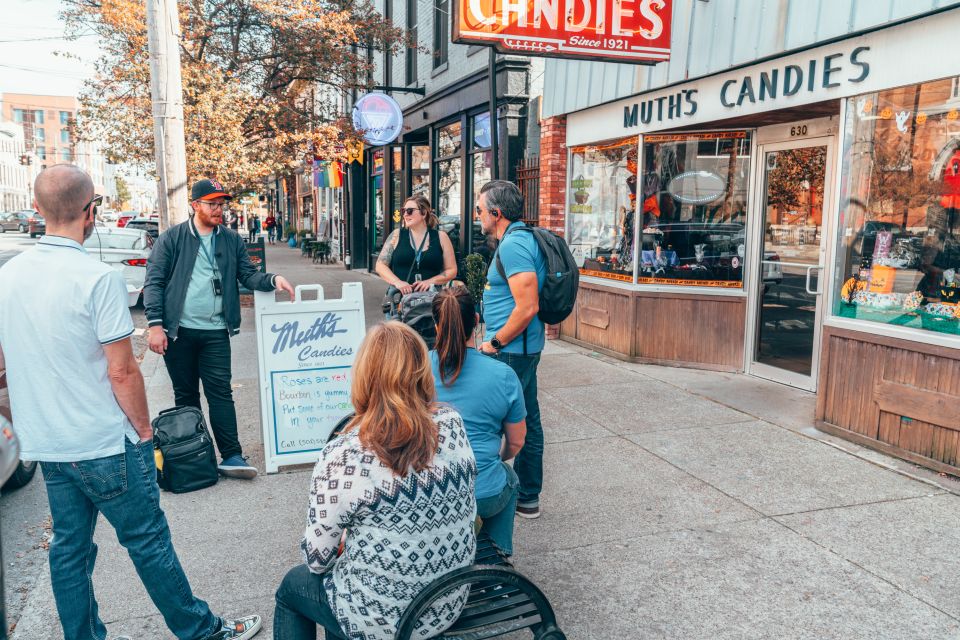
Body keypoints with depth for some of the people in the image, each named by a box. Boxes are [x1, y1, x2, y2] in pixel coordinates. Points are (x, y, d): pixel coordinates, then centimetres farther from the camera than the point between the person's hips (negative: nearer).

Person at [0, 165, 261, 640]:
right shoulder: (99, 278, -20)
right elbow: (122, 372, -19)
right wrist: (144, 430, -6)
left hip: (46, 445, 7)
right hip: (105, 445, -6)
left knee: (69, 548, 17)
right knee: (149, 541, 7)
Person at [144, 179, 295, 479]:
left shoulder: (231, 240, 8)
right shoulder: (172, 238, 0)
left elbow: (248, 275, 5)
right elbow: (154, 282, -2)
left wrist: (273, 279, -16)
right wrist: (155, 324, -9)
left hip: (215, 331, 1)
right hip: (178, 330, -1)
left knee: (220, 391, -2)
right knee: (185, 395, 11)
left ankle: (231, 456, -1)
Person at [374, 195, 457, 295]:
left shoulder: (441, 237, 7)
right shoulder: (397, 235, 9)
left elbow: (452, 270, 7)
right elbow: (380, 265, 8)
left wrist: (430, 281, -8)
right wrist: (397, 282, -9)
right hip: (400, 295, 0)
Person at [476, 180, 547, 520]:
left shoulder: (513, 245, -19)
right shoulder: (523, 238, 14)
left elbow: (528, 306, -26)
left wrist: (495, 343, -16)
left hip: (510, 351, -11)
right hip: (525, 349, 11)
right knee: (527, 421, 15)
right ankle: (528, 497, 27)